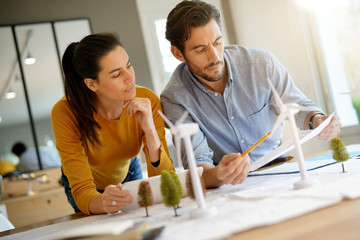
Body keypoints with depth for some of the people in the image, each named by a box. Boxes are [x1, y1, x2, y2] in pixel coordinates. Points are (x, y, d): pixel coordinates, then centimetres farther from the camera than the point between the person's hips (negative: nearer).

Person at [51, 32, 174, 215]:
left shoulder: (147, 101, -28)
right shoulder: (65, 113, -33)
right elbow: (82, 190, -33)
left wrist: (150, 129, -43)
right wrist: (103, 202, -55)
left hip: (128, 173, 2)